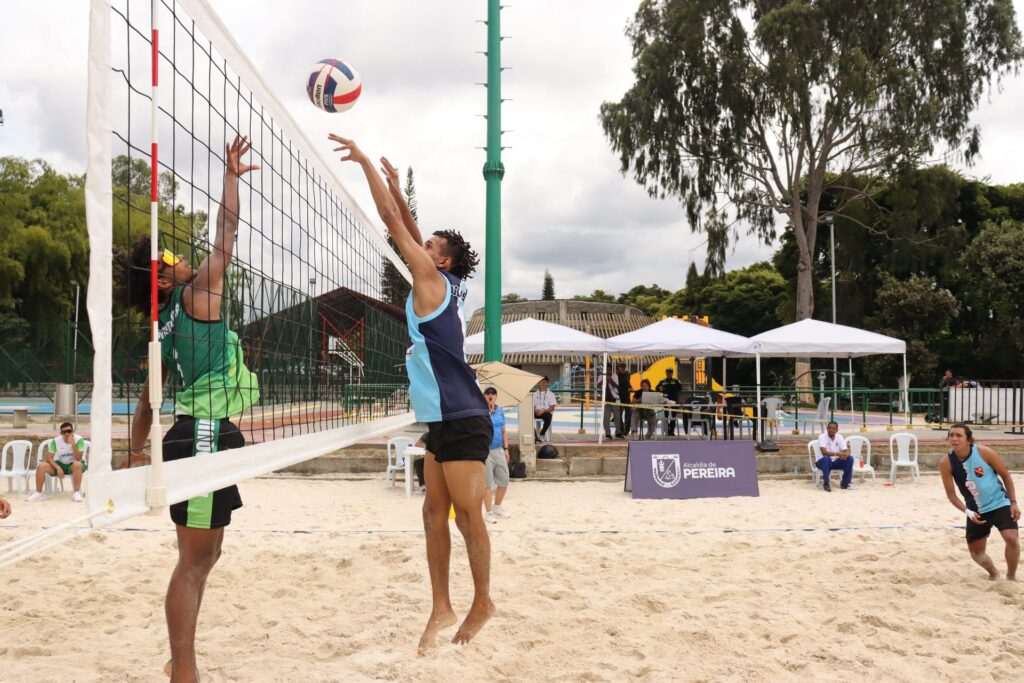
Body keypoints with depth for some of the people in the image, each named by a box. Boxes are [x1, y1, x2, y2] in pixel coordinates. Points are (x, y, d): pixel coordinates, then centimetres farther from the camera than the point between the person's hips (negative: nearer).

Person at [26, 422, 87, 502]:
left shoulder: (79, 440, -17)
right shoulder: (56, 441, -8)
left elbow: (78, 458, -25)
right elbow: (49, 458, -10)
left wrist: (73, 444, -35)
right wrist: (58, 468, -26)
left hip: (73, 464, -3)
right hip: (60, 464, 4)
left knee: (77, 464, -40)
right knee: (42, 466, -20)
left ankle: (77, 493, -36)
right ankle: (38, 494, -10)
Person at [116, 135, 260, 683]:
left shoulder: (169, 327, 17)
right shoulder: (194, 295, -7)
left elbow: (148, 396, 20)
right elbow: (225, 239, -9)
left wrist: (136, 450, 25)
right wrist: (233, 175, -1)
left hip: (203, 435, 10)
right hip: (204, 435, -10)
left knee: (205, 552, 17)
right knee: (194, 559, -7)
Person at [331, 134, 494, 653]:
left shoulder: (433, 279, -7)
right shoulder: (441, 285, 14)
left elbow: (393, 221, -7)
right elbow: (406, 228, 24)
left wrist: (364, 161, -3)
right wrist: (396, 186, 21)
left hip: (463, 421, -9)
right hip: (443, 420, 9)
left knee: (468, 516, 0)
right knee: (434, 514, 9)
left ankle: (482, 602, 13)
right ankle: (441, 607, 15)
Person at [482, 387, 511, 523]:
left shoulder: (500, 410, 10)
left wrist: (506, 448, 12)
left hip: (499, 450, 6)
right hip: (485, 451, -6)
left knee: (504, 481, 11)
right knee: (487, 483, -1)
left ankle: (497, 507, 31)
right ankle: (489, 512, 8)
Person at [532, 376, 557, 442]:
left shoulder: (551, 394, 10)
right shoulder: (535, 394, 18)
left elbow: (552, 407, -1)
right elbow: (532, 406, 12)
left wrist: (543, 411, -17)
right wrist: (535, 410, -12)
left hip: (546, 412, -2)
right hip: (537, 413, 2)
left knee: (548, 416, -39)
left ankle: (542, 434, -24)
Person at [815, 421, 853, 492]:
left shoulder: (840, 437, 0)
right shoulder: (822, 437, -14)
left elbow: (846, 451, -6)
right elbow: (824, 452, -27)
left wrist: (845, 455, -32)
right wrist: (837, 453, -38)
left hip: (836, 462, 4)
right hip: (823, 462, -4)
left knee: (850, 459, -18)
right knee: (825, 458, -38)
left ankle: (845, 483, -11)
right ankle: (826, 483, -28)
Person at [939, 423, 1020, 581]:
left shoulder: (984, 452, -18)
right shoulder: (946, 463, -14)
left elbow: (1005, 475, -5)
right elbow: (951, 493, -6)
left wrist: (1014, 502, -8)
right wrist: (967, 512, -20)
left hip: (1000, 504, -3)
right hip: (976, 510, 3)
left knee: (1012, 539, -21)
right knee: (976, 552, 11)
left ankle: (1011, 577, 3)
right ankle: (994, 574, 41)